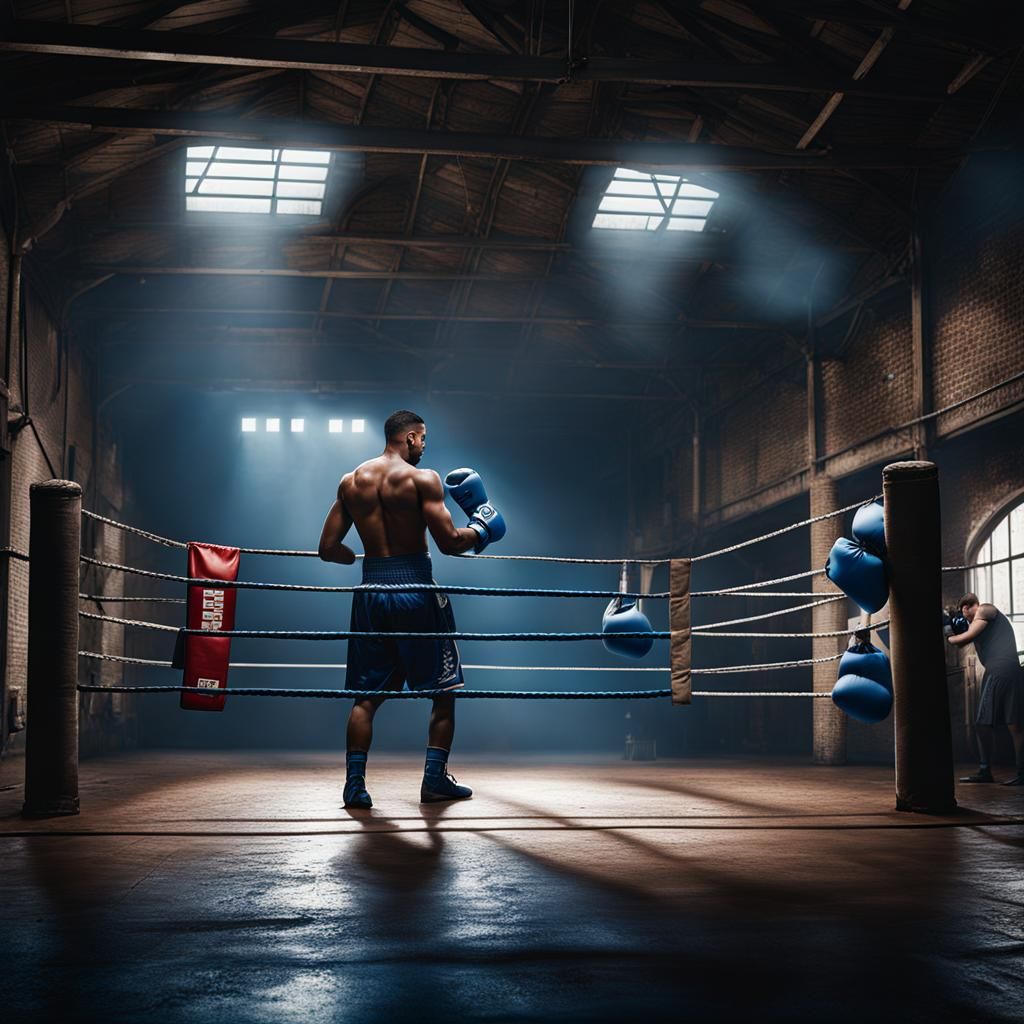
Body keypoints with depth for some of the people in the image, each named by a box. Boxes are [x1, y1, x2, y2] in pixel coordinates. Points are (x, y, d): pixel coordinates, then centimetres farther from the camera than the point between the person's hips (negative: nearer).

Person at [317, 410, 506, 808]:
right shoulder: (422, 479, -8)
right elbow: (448, 542, -14)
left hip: (371, 592, 5)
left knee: (366, 694, 11)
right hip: (415, 587, -4)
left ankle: (354, 783, 5)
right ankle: (435, 779, 9)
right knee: (444, 690, 10)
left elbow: (328, 548, 7)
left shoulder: (350, 482, 8)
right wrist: (481, 529, 4)